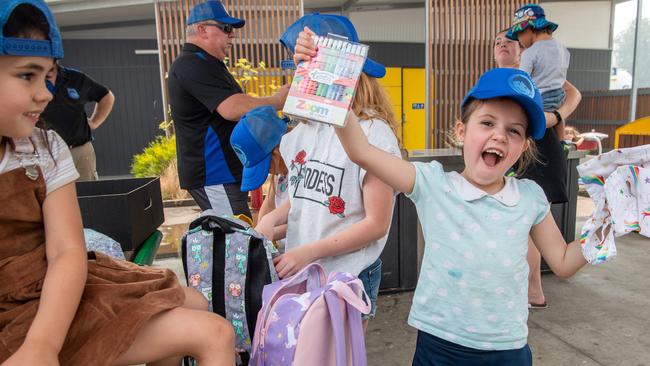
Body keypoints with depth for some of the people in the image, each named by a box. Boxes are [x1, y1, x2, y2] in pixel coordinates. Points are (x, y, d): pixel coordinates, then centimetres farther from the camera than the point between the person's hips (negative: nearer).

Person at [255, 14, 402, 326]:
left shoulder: (374, 133, -14)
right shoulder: (307, 128, 4)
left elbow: (376, 224, -15)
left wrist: (308, 252, -17)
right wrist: (272, 218, -6)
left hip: (350, 275, -5)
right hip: (299, 271, 5)